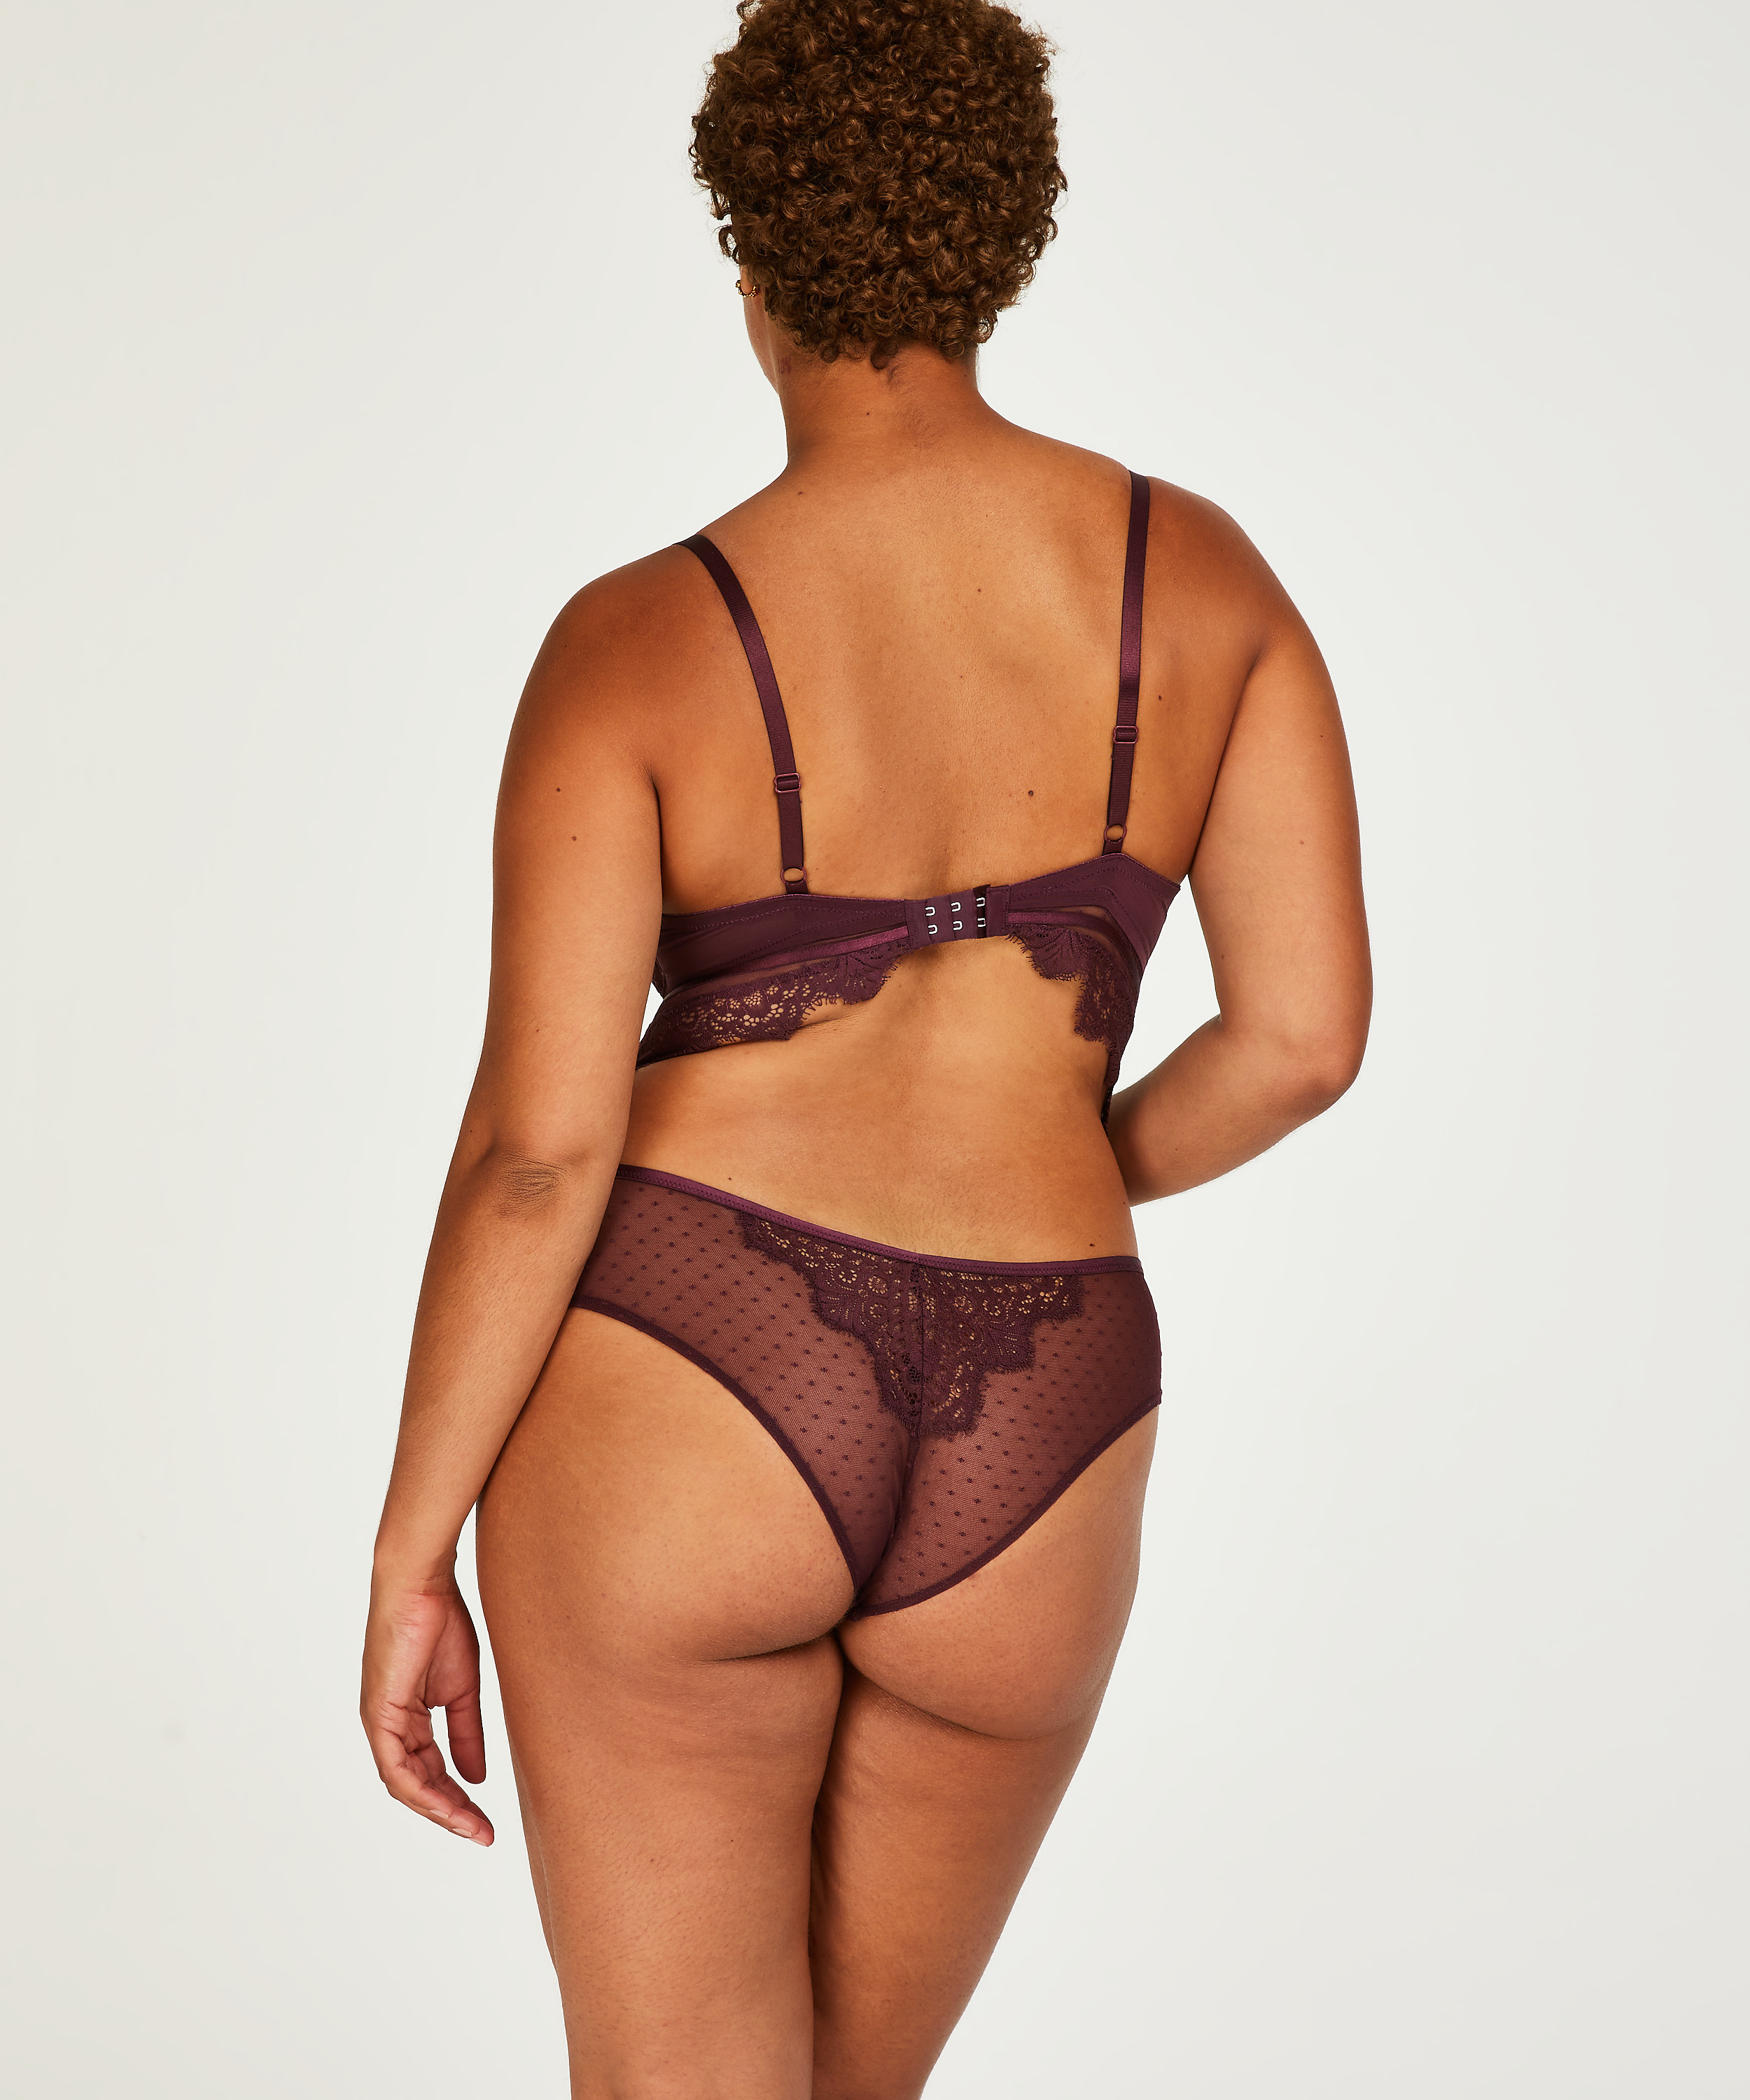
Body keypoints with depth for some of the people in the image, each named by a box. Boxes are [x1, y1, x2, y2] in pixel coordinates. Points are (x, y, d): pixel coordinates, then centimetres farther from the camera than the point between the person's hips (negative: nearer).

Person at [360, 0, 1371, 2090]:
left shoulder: (635, 644, -8)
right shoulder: (1201, 571, 2)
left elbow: (536, 1148, -13)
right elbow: (1306, 1030, -1)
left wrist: (407, 1561, -1)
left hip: (677, 1427, -3)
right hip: (1019, 1486, 4)